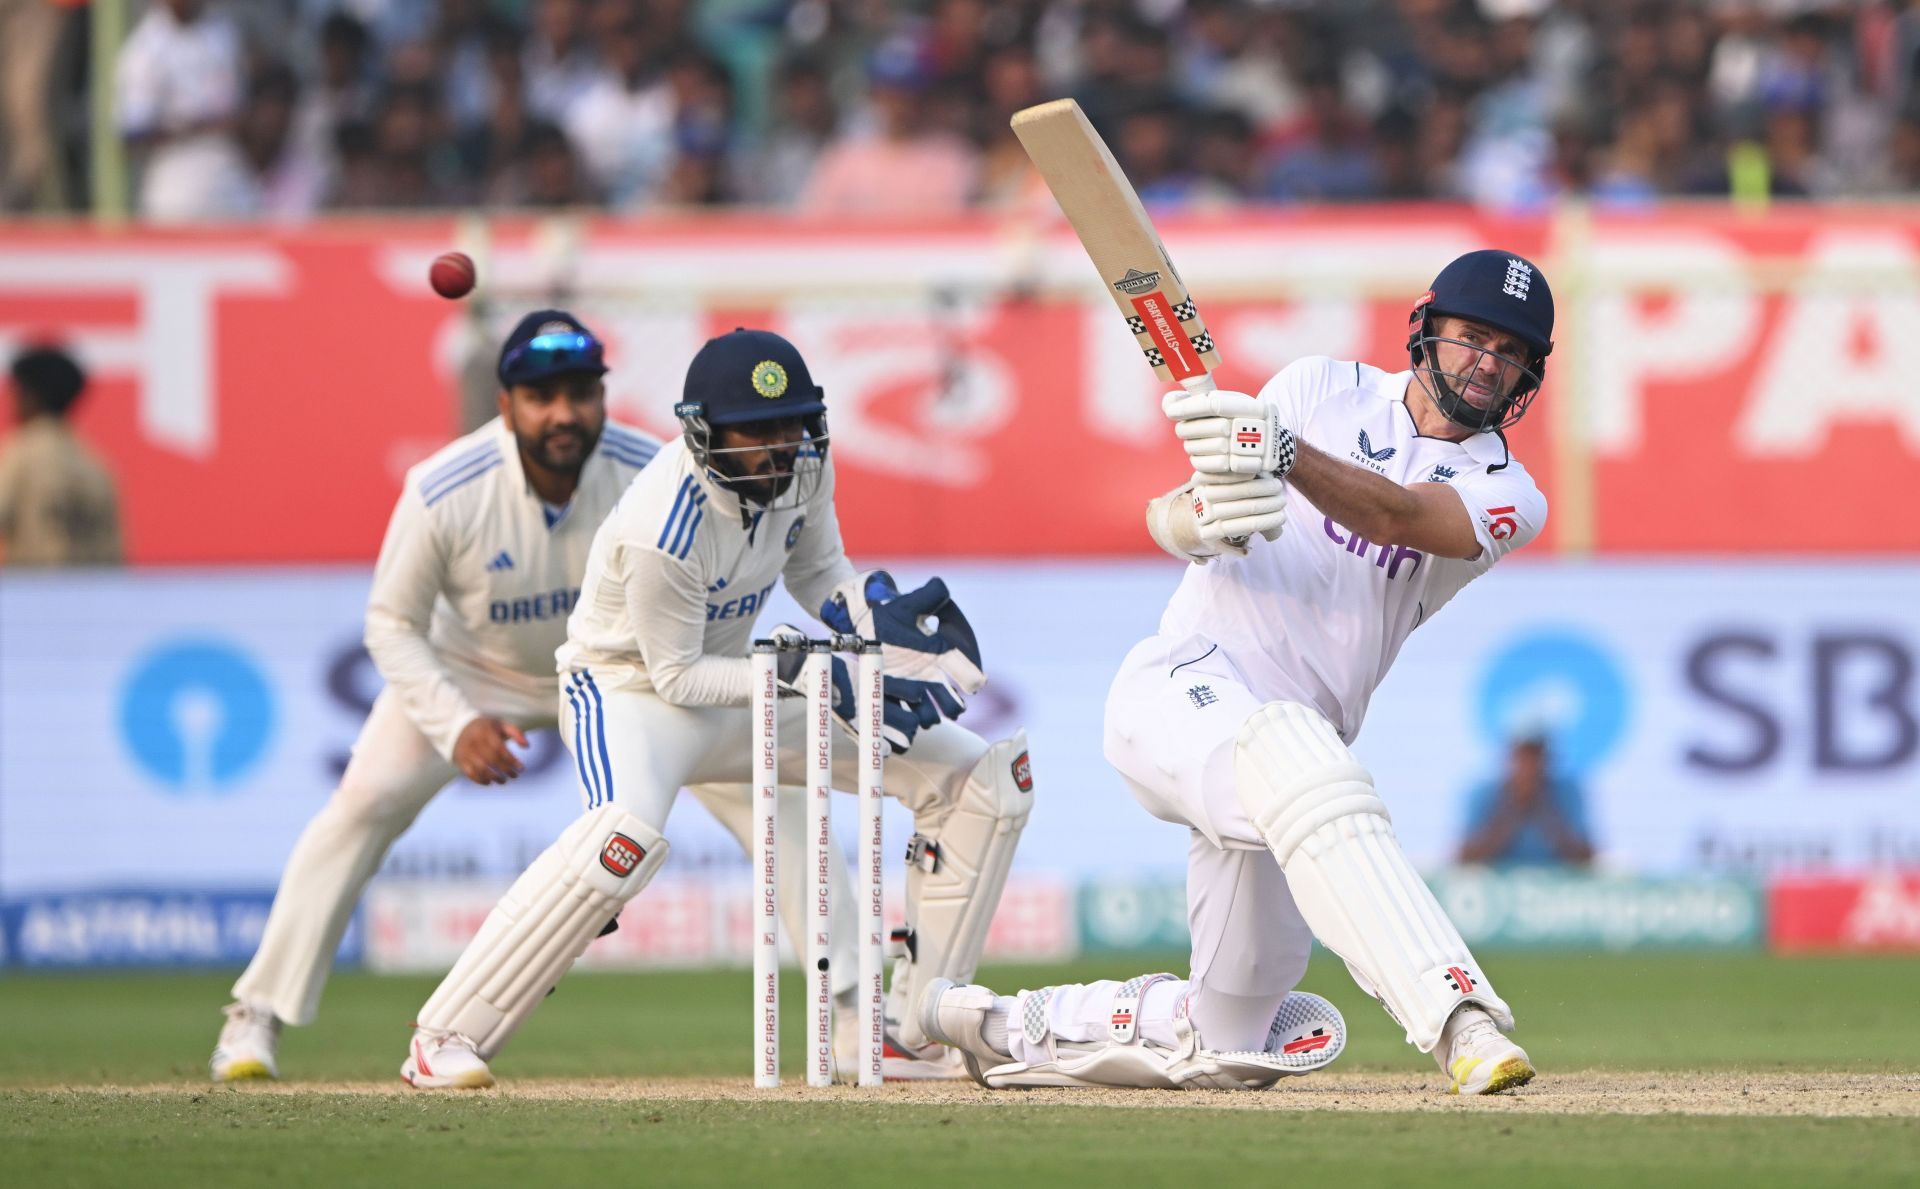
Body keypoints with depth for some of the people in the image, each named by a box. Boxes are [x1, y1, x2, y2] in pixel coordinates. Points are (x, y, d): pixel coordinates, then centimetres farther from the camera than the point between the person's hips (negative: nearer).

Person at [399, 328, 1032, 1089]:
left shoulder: (801, 463, -13)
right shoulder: (662, 532, -33)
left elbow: (819, 574, 4)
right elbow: (676, 677, -23)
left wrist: (879, 616, -17)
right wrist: (792, 673, -33)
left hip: (741, 679, 8)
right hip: (632, 685, -8)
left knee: (981, 780, 2)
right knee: (628, 832, -42)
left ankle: (911, 1032, 8)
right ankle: (446, 1039, -30)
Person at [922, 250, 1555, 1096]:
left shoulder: (1506, 496, 6)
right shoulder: (1326, 392, 6)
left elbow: (1396, 515, -17)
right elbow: (1167, 518, -2)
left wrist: (1281, 454, -36)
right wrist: (1204, 516, -27)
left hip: (1296, 751, 4)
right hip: (1188, 683, -4)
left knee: (1223, 1047, 6)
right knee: (1295, 760, -39)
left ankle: (1004, 1026, 31)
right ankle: (1460, 1018, -51)